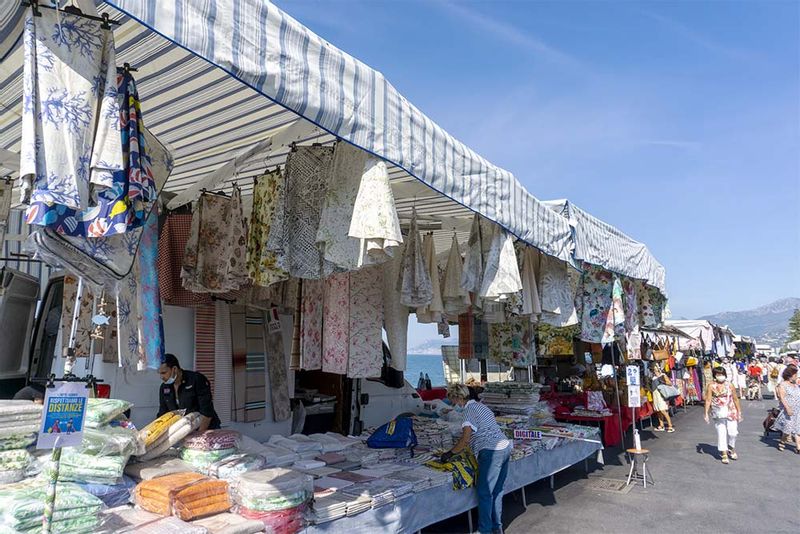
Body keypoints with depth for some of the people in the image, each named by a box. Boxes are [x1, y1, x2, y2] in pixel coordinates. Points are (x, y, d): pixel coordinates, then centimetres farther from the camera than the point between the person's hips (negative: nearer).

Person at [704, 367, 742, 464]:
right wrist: (706, 413, -4)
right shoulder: (711, 386, -1)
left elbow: (735, 399, 9)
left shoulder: (730, 385, 3)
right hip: (718, 413, -1)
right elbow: (708, 400, -1)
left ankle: (731, 449, 27)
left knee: (733, 432, -1)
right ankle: (724, 454, 9)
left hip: (731, 412, 1)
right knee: (721, 433, 0)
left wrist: (739, 412, 9)